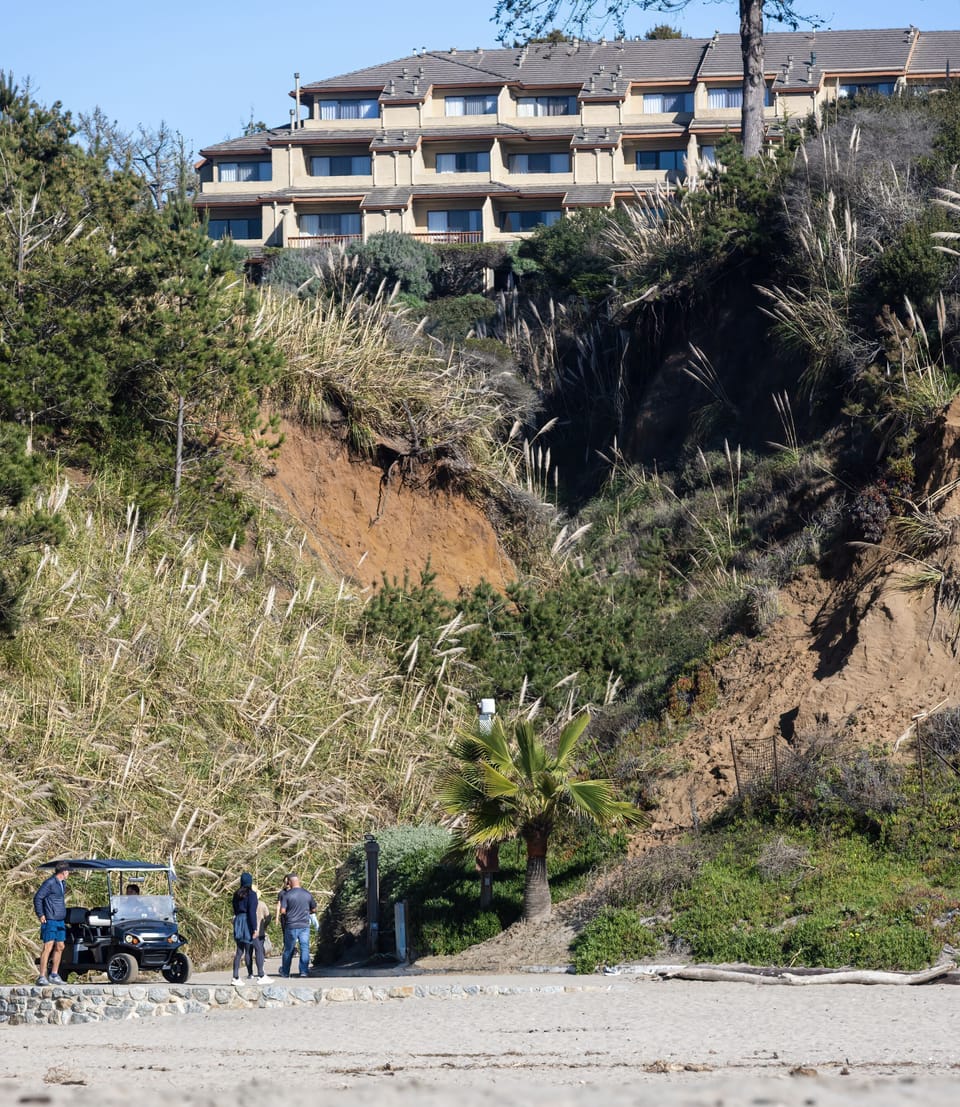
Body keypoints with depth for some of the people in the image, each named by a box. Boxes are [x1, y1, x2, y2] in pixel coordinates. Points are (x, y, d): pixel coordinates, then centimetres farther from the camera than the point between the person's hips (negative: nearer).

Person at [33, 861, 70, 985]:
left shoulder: (62, 883, 15)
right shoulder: (50, 883, -12)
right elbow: (37, 898, -12)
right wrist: (40, 915, -14)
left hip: (60, 921, 9)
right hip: (50, 920, -9)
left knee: (59, 947, 11)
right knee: (48, 947, -12)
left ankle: (54, 975, 20)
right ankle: (42, 977, -13)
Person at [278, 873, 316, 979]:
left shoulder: (286, 895, -8)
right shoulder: (307, 894, 2)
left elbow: (282, 911, -12)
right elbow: (314, 910, 9)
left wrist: (287, 914, 9)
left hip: (291, 926, -1)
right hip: (304, 925, 1)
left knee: (288, 949, 10)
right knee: (305, 948, 3)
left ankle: (285, 971, 20)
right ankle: (304, 971, -3)